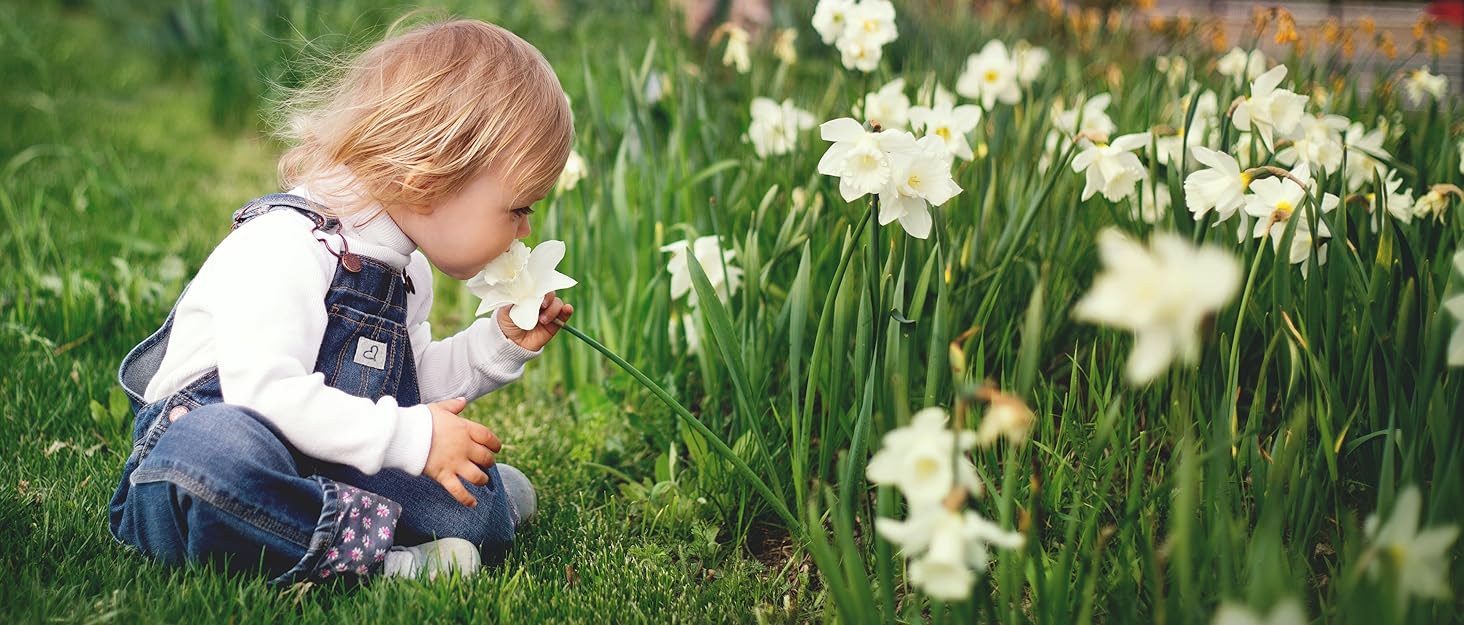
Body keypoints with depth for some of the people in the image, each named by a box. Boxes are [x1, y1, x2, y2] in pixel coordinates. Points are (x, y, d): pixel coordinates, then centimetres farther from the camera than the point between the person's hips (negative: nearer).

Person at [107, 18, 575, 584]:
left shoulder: (405, 268, 11)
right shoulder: (284, 245, -21)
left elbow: (414, 384, 23)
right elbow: (265, 392, -31)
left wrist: (500, 344, 9)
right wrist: (410, 437, -29)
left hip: (326, 471, 7)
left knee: (479, 508, -12)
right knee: (216, 446, -44)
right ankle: (370, 551, -35)